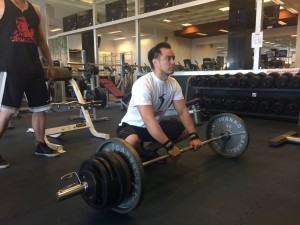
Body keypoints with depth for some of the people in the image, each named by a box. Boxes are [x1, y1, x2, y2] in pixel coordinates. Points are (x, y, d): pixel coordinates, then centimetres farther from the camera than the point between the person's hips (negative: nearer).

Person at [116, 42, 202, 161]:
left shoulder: (173, 83, -6)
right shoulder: (143, 84, -31)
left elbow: (183, 111, -4)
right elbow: (149, 121, -37)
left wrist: (194, 136, -15)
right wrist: (169, 146, -37)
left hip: (156, 124, 8)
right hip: (132, 126, -7)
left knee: (187, 128, 1)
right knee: (132, 141, -41)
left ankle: (150, 150, 10)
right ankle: (140, 153, -2)